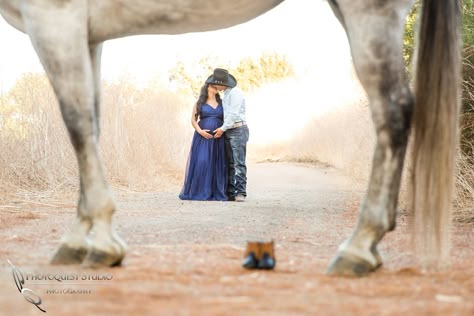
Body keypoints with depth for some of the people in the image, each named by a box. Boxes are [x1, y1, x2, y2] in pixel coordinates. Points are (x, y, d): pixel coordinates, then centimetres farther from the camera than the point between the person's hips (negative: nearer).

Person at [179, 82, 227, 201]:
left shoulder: (221, 103, 13)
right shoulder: (199, 103, 6)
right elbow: (193, 120, 3)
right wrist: (200, 131, -14)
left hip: (217, 139, 3)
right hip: (202, 137, -3)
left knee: (217, 165, -2)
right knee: (200, 162, -13)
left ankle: (216, 193, 3)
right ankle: (199, 192, -7)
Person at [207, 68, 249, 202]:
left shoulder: (235, 93, -13)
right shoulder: (226, 94, 18)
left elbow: (234, 114, -19)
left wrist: (223, 129, -15)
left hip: (238, 130, -10)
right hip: (228, 132, 10)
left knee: (239, 163, -11)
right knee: (230, 163, 6)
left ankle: (240, 193, -12)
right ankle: (231, 193, 6)